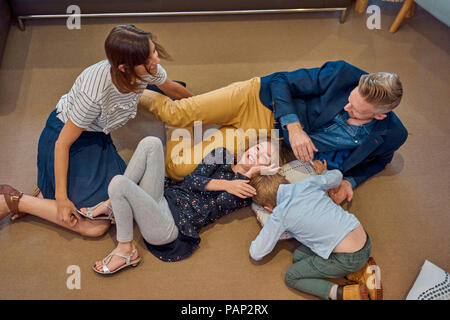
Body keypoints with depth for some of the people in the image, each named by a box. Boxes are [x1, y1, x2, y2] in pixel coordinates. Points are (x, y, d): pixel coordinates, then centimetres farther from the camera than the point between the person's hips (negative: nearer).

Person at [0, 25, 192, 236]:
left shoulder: (149, 68, -20)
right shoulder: (95, 93, -39)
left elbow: (172, 89, 5)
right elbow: (63, 144, -26)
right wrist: (61, 198, -22)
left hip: (96, 135, 7)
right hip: (66, 136, -7)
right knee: (96, 226, -11)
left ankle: (46, 191, 14)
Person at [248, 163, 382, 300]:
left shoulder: (279, 215, -6)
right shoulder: (308, 183, 5)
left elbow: (256, 254, 2)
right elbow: (336, 176, 25)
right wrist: (323, 173, 47)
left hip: (348, 259, -7)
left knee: (291, 277, 9)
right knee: (299, 255, 19)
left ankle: (345, 293, -7)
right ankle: (361, 269, 11)